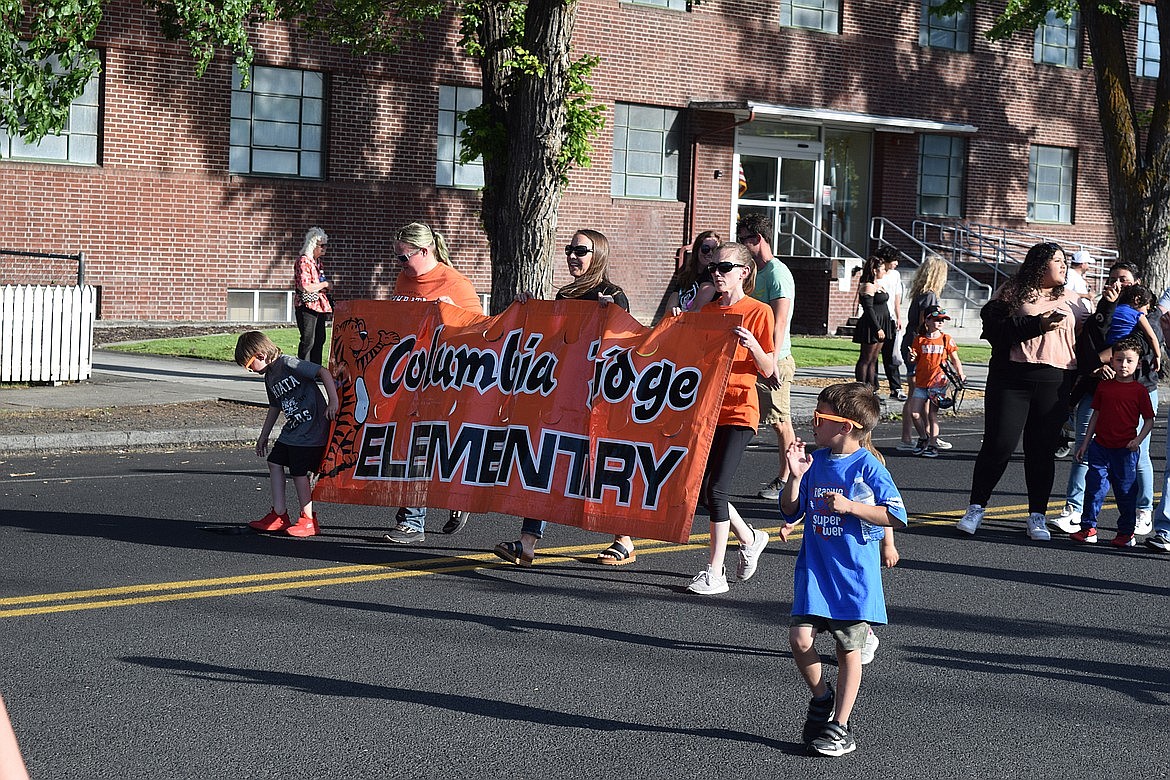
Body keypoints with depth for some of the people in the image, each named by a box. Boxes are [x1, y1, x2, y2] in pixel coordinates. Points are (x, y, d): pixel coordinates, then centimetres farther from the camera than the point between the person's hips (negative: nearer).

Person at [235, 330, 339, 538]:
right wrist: (263, 436, 31)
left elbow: (324, 373, -20)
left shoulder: (289, 364, -15)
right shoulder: (269, 378, 14)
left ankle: (308, 520, 5)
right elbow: (275, 408, 26)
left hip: (312, 429, -10)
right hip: (292, 431, 10)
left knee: (299, 472, -7)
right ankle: (279, 515, 15)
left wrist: (333, 401, -25)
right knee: (275, 463, 8)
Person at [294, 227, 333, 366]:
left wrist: (325, 285, 13)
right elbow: (305, 287, -21)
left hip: (319, 305, 9)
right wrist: (324, 284, -12)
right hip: (307, 306, -9)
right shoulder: (303, 261, -13)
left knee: (319, 339, 11)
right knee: (308, 341, -8)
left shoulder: (317, 261, 16)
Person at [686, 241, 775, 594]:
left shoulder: (759, 312, -5)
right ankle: (749, 538, 30)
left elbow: (768, 370, -7)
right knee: (701, 490, 6)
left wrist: (752, 344, -25)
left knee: (716, 489, -12)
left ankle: (714, 574, -5)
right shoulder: (706, 311, 12)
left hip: (738, 410, -6)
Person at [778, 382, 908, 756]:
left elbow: (895, 515, -12)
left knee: (849, 648, 4)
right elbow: (791, 512, 8)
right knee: (800, 637, -8)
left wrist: (849, 506, -20)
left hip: (854, 571, -4)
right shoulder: (815, 460, 5)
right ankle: (822, 698, 18)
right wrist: (795, 476, -7)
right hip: (815, 567, 4)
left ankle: (840, 726, 13)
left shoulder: (867, 466, -10)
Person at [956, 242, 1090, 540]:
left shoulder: (1072, 301, 17)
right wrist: (1038, 325, -16)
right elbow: (996, 330, -11)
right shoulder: (1012, 293, 4)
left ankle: (1037, 516, 12)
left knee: (1043, 449, 4)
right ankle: (975, 508, 9)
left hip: (1054, 384, 3)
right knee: (999, 445, -3)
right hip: (1012, 379, -3)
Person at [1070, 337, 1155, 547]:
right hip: (1100, 447, 3)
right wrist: (1086, 443, 12)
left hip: (1125, 450, -2)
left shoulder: (1140, 391, -3)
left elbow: (1149, 420, 1)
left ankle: (1126, 532, 15)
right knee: (1094, 487, 3)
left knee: (1126, 491, 5)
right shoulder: (1104, 386, 6)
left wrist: (1138, 440, -14)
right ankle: (1088, 528, 11)